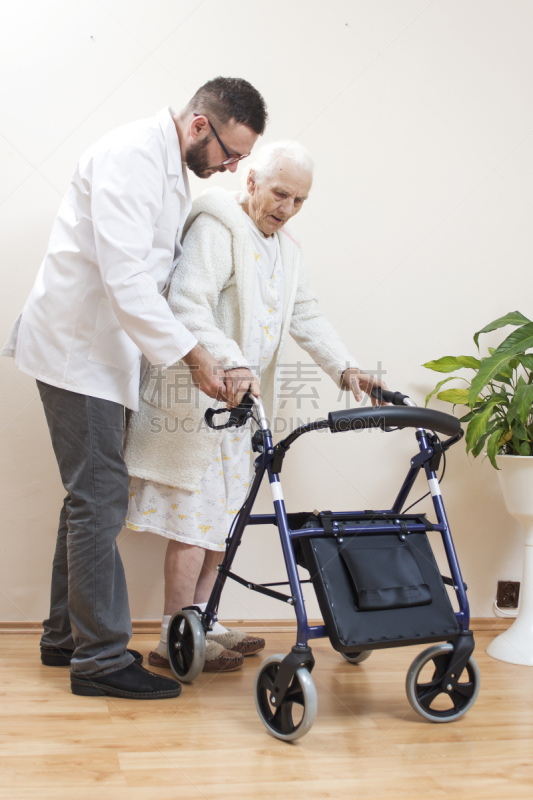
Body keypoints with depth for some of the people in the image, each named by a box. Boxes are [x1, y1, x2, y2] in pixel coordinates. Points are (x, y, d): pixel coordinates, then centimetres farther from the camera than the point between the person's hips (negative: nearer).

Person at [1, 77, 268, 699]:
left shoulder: (171, 168, 15)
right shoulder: (132, 152, -17)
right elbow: (123, 275, -26)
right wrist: (191, 354, -24)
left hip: (102, 348, 10)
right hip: (77, 346, -10)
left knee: (91, 495, 14)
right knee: (100, 497, -7)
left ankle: (65, 635, 26)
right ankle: (101, 656, 2)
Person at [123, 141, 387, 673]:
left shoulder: (287, 247, 17)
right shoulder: (215, 227, -12)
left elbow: (306, 316, 16)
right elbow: (188, 306, -24)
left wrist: (344, 368, 1)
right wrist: (231, 364, -37)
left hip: (239, 400, 9)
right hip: (196, 397, -9)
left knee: (224, 513, 12)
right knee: (195, 515, -6)